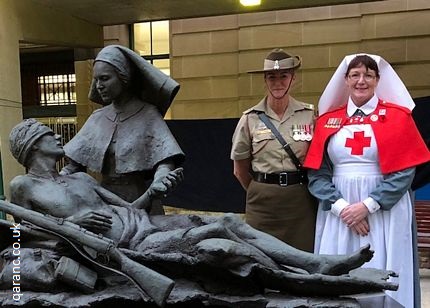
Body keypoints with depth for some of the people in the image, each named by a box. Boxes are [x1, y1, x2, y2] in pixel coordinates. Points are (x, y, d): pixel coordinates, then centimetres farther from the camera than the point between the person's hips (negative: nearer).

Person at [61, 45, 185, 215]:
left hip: (140, 201, -3)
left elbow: (166, 162, -17)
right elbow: (74, 164, 7)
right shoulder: (97, 118, 6)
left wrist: (157, 185, -37)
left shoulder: (148, 115, -8)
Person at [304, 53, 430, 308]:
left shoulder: (397, 117, 1)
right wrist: (341, 206, -11)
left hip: (384, 212, -2)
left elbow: (404, 172, -6)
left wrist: (368, 206, -13)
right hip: (338, 213, 2)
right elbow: (317, 173, 1)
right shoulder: (328, 120, 6)